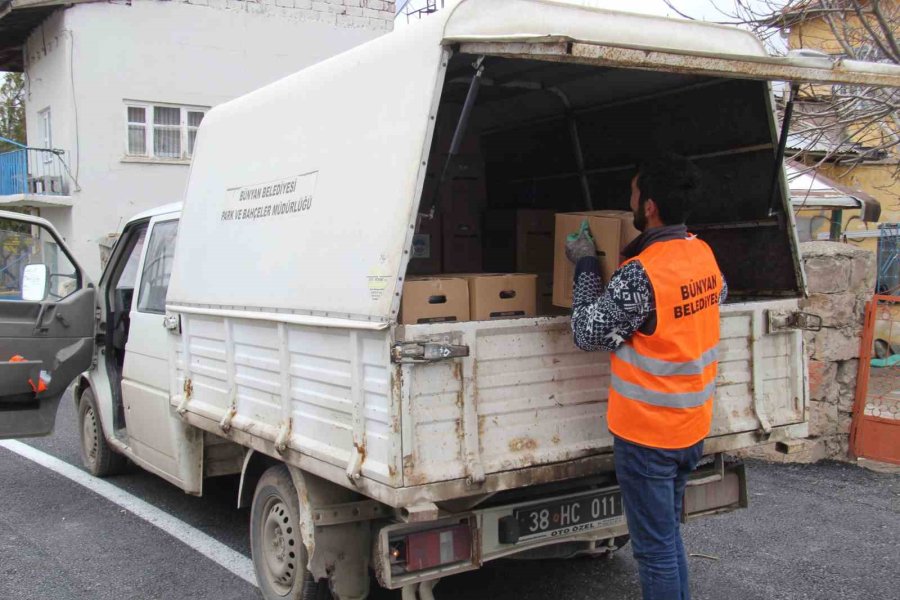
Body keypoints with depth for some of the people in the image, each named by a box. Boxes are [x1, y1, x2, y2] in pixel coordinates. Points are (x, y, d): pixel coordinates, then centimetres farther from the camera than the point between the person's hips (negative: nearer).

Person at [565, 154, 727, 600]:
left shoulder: (641, 274, -25)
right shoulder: (703, 254, 1)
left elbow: (588, 333, -14)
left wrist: (586, 265, -5)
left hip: (646, 433, -8)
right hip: (691, 428, 8)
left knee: (654, 549, 4)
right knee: (668, 535, 23)